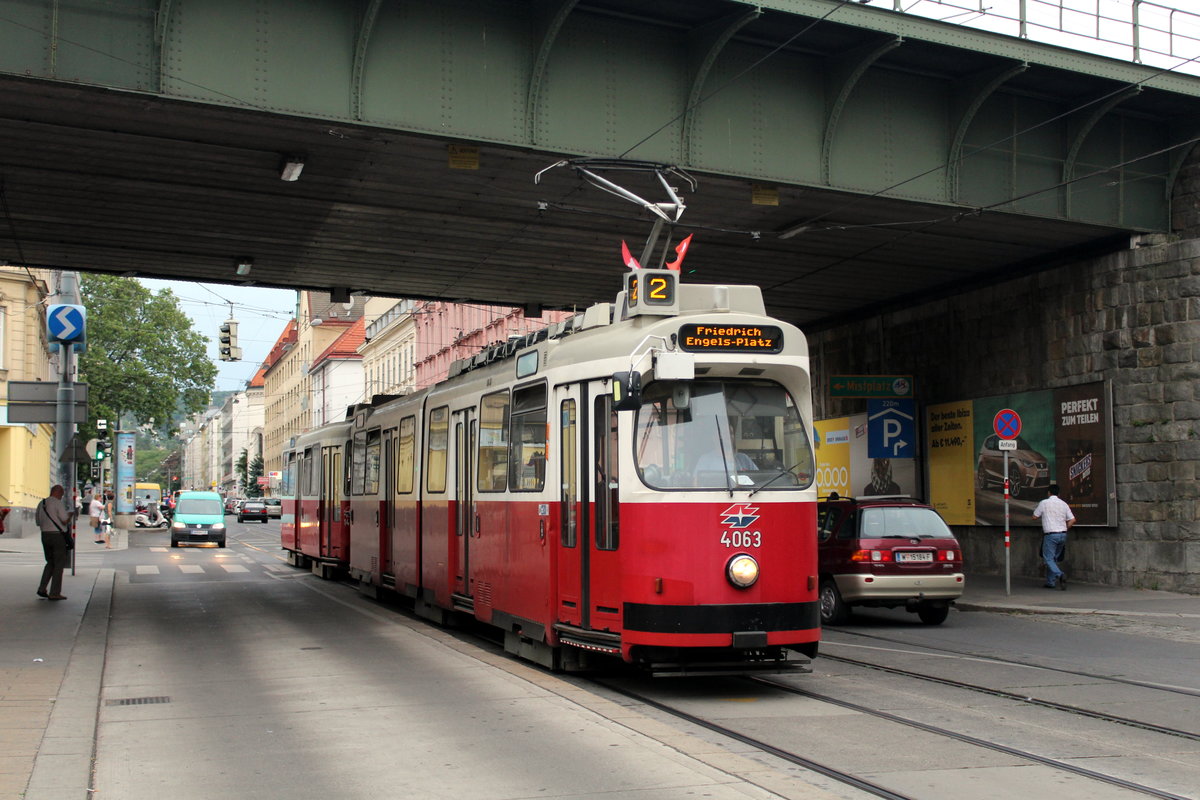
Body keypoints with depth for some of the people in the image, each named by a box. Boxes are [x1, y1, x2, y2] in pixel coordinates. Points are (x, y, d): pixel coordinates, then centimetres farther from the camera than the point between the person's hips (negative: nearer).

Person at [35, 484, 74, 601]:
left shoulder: (41, 504, 11)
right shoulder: (58, 503, -11)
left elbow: (38, 522, 16)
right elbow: (65, 521, -16)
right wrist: (70, 515, 5)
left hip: (45, 535, 7)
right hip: (58, 535, -7)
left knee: (50, 563, 19)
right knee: (59, 564, 1)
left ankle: (42, 588, 8)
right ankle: (54, 593, -1)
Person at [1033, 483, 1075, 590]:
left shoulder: (1044, 503, -5)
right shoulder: (1064, 504, 7)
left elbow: (1035, 516, 4)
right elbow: (1072, 520, 3)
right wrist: (1065, 529, 16)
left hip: (1050, 535, -5)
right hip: (1062, 534, 5)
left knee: (1049, 559, -4)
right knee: (1054, 559, 15)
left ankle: (1060, 575, -27)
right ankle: (1051, 582, 16)